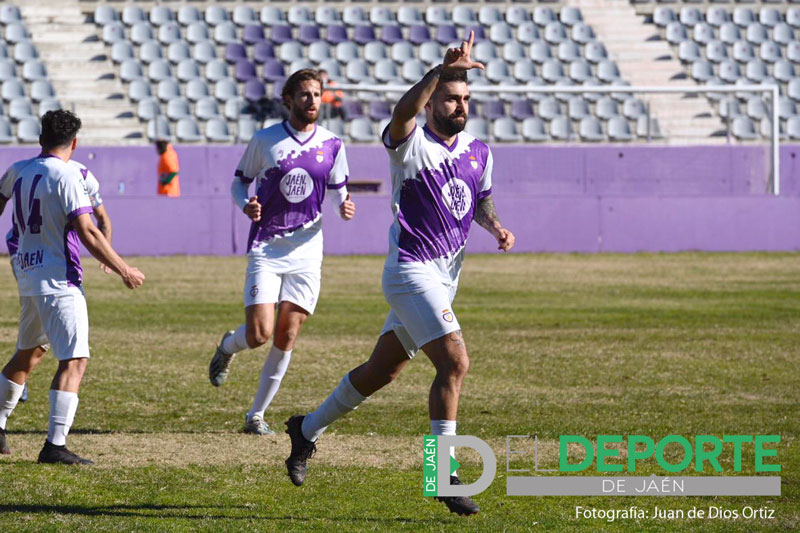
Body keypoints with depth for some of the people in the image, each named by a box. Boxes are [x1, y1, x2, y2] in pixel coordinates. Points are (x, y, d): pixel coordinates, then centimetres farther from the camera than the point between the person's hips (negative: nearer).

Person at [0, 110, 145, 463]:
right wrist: (124, 271, -11)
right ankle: (55, 445, -17)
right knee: (74, 360, -8)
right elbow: (87, 233, -17)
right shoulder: (66, 176, -13)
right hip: (59, 281, -8)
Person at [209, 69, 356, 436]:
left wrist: (343, 206, -8)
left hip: (306, 249, 2)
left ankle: (256, 415, 11)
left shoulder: (331, 145, 5)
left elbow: (337, 189, 16)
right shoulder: (265, 140, -2)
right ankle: (228, 346, 25)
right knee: (259, 334, -13)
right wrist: (246, 205, -13)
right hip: (266, 249, -2)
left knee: (286, 339, -3)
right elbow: (239, 181, 9)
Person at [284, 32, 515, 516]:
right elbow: (403, 113, -34)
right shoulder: (412, 145, -12)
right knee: (455, 362, -20)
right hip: (412, 271, -8)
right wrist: (442, 70, -48)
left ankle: (308, 429, 35)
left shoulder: (479, 152, 10)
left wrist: (495, 226, 4)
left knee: (382, 371, 16)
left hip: (446, 275, 8)